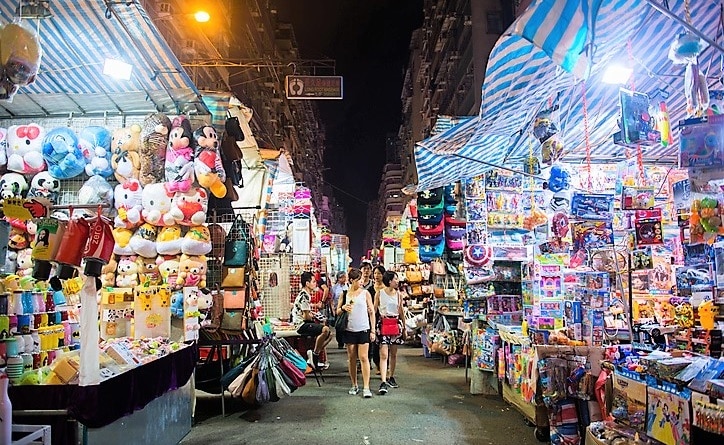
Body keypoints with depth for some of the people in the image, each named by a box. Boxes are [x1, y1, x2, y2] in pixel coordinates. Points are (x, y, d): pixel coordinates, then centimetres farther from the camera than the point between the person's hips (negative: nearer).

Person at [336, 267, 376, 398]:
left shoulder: (365, 293, 3)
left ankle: (366, 387, -5)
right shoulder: (344, 294, 5)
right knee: (351, 358, 8)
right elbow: (337, 312, 11)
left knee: (363, 358, -6)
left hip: (363, 330, -2)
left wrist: (373, 331, 0)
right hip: (349, 330, 2)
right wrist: (343, 308, -12)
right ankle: (354, 385, 20)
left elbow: (372, 312, 4)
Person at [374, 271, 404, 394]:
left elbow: (401, 312, 14)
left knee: (393, 353, 10)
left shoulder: (398, 294, 8)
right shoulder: (379, 293, -1)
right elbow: (374, 310, 2)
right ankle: (383, 382, -15)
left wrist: (404, 327, 15)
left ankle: (391, 377, 25)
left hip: (396, 323, 4)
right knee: (384, 354, -11)